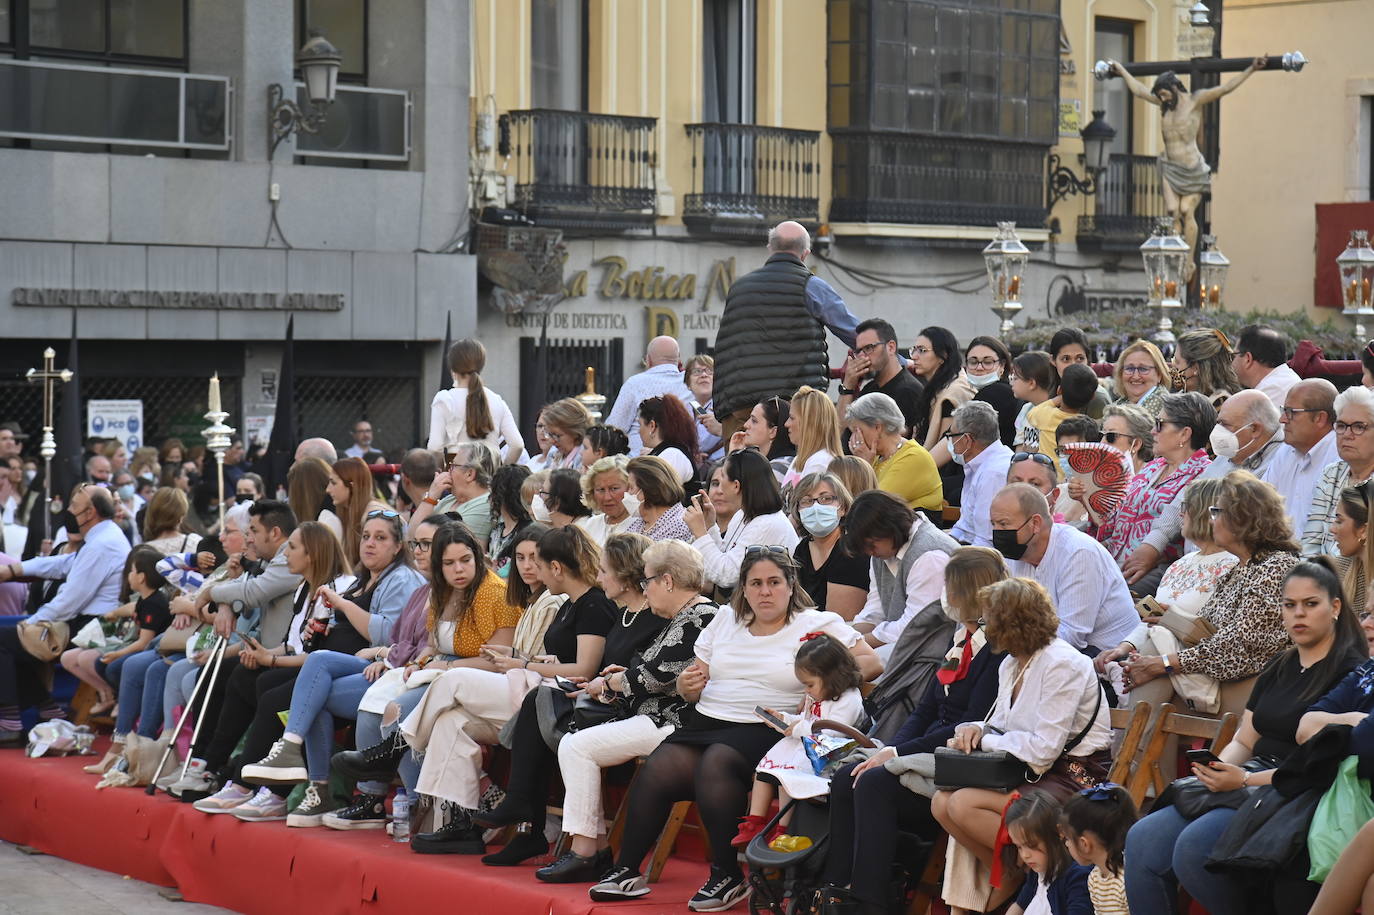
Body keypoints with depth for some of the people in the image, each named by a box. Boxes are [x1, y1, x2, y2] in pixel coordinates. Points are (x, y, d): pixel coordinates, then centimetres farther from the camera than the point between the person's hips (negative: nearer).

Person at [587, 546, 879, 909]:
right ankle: (626, 871, -13)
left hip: (765, 729, -5)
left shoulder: (816, 624, 5)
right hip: (707, 719, 5)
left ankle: (728, 876, -25)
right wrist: (687, 684, -2)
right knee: (657, 770, -21)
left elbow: (871, 663, -3)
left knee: (715, 762, -34)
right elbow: (693, 688, 23)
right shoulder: (725, 620, 20)